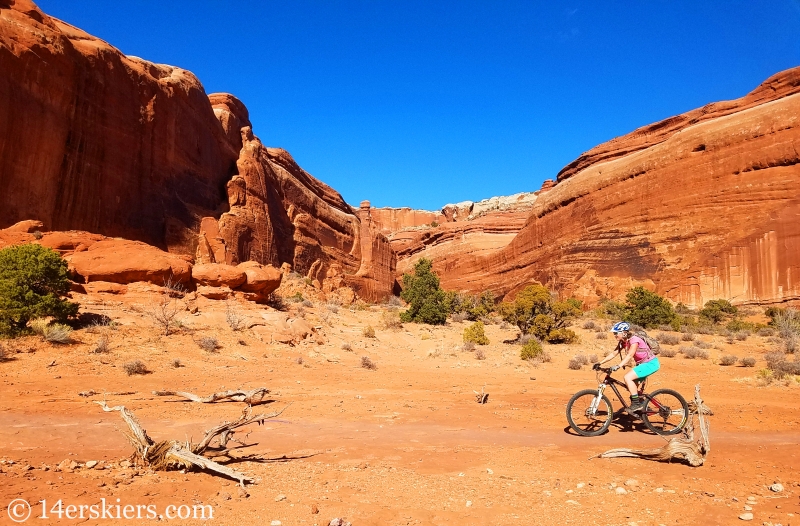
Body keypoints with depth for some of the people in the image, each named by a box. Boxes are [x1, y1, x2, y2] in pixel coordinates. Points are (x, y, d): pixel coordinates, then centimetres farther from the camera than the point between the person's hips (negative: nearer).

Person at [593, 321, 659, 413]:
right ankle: (642, 403, 26)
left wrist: (618, 366, -47)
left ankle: (636, 403, -13)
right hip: (642, 363, 9)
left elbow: (629, 355, -35)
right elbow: (613, 354, 3)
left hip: (651, 363, -9)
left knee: (627, 377, -22)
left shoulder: (634, 340, -23)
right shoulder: (623, 342, 2)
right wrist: (599, 363, -5)